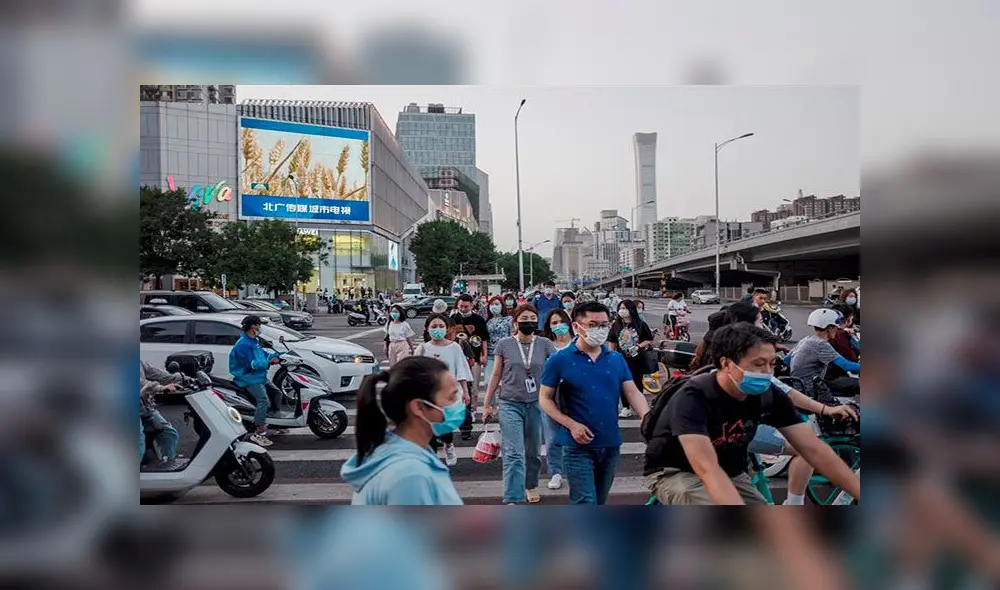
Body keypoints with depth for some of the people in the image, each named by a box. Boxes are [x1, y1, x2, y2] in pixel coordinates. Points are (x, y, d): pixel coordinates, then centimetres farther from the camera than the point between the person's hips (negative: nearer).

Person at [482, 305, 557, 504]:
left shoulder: (545, 344, -1)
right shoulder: (504, 345, -2)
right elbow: (496, 376, 5)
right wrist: (487, 404, 7)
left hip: (536, 404, 2)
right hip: (510, 405, -2)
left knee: (533, 452, 16)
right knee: (513, 454, -11)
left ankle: (531, 486, 40)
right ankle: (512, 500, -10)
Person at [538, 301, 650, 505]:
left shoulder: (617, 359, 6)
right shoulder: (560, 360, -7)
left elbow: (632, 392, 1)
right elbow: (545, 399, -3)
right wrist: (572, 425, -16)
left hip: (611, 444, 5)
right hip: (578, 445, -5)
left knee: (599, 502, 19)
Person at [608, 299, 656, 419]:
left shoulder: (640, 324, -3)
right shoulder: (616, 325, 4)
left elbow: (650, 341, 0)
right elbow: (612, 342, 9)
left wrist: (639, 346, -15)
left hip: (637, 359, -2)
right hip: (622, 359, 2)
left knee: (637, 383, 7)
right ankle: (626, 408, 11)